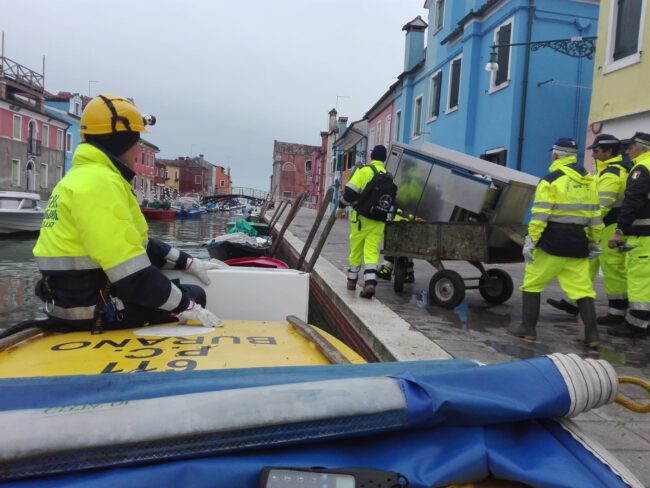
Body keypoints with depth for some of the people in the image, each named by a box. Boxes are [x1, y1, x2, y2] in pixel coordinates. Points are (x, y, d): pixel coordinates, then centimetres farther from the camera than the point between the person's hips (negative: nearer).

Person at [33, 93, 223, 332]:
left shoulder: (83, 177, 13)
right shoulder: (100, 182, -22)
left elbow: (137, 244, 17)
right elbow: (132, 273, -28)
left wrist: (190, 263, 15)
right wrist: (187, 307, -19)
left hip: (76, 297, 10)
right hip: (93, 311, -10)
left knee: (183, 293, 26)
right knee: (194, 296, 5)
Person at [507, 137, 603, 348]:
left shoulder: (550, 180, -8)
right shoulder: (589, 181, 12)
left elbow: (540, 216, -15)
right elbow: (595, 217, 15)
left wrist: (531, 241, -12)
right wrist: (595, 242, 22)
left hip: (552, 242, -6)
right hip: (578, 244, 6)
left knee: (532, 283, 7)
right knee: (582, 289, 9)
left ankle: (528, 328, 10)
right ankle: (592, 335, 7)